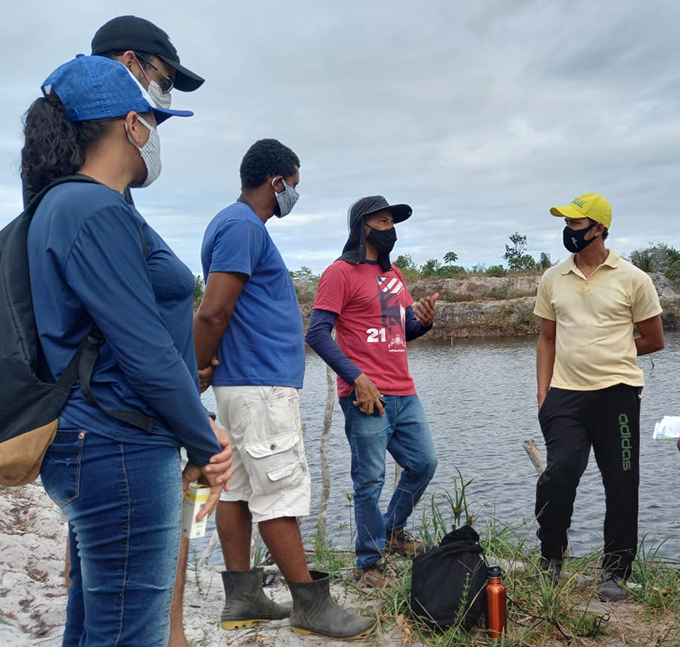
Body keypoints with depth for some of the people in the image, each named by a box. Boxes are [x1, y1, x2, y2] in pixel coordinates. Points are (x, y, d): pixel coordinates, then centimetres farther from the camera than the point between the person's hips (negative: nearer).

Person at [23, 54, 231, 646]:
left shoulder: (64, 204, 15)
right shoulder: (98, 211, -16)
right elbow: (147, 354, -19)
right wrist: (206, 444, -6)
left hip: (93, 448, 10)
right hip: (120, 452, -10)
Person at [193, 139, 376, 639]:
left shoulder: (242, 224, 19)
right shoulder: (243, 226, -14)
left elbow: (216, 313, 21)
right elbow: (213, 313, -20)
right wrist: (196, 372, -7)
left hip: (248, 385, 10)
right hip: (262, 386, -10)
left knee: (239, 490, 12)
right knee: (281, 494, -3)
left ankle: (242, 599, 20)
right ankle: (311, 604, 7)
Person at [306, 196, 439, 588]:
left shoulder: (394, 275, 18)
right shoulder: (341, 273, -6)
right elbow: (318, 332, -13)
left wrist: (423, 320, -2)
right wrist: (356, 378, -19)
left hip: (404, 393, 8)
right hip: (366, 395, -8)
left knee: (424, 463, 13)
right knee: (370, 480, 0)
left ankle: (392, 529, 36)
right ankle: (371, 562, 16)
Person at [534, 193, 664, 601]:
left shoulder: (632, 279, -1)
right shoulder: (552, 279, 8)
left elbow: (654, 340, 7)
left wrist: (607, 354, 7)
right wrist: (543, 393, 5)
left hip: (617, 394, -1)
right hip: (565, 396, 1)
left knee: (622, 486, 6)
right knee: (560, 473, -11)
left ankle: (616, 571, 23)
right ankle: (551, 558, 13)